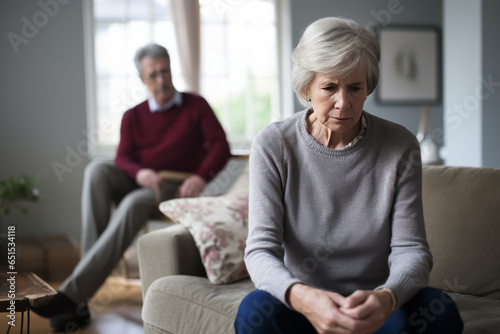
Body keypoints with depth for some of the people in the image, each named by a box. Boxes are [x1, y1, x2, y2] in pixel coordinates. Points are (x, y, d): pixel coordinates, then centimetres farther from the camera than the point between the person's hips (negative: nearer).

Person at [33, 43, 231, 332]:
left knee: (134, 203, -37)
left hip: (175, 190, -3)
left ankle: (72, 294, -43)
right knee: (97, 169, -28)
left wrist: (201, 178, -21)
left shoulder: (196, 106, 9)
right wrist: (139, 172, -21)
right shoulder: (133, 116, 16)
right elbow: (123, 159, 4)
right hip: (138, 184, 4)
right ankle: (90, 263, -38)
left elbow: (221, 147, -2)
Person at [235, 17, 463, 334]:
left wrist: (386, 297, -35)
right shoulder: (273, 145, -8)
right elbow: (261, 249, -15)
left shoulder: (400, 147, -6)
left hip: (374, 309, 1)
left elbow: (411, 249, -10)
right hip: (302, 306, -1)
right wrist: (301, 296, -38)